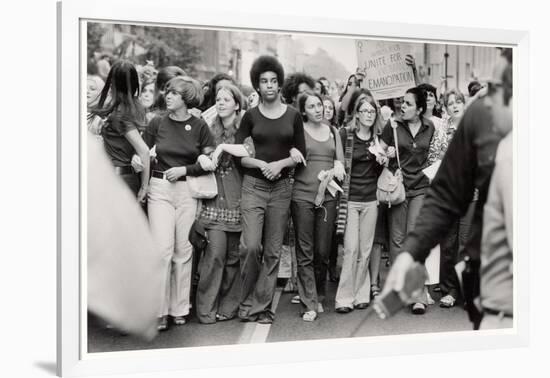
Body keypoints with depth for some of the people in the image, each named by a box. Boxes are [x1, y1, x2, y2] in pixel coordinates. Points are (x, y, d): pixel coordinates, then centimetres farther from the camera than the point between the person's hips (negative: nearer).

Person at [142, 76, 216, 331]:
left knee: (183, 251, 4)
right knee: (163, 248, -9)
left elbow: (209, 162, 1)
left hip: (188, 190, 1)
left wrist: (185, 169, -9)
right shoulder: (157, 123, 5)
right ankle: (159, 311, -1)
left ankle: (180, 308, 16)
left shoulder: (199, 126, 3)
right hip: (160, 189, 0)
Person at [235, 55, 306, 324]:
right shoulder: (251, 116, 3)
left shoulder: (293, 115, 5)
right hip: (253, 185, -1)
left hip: (281, 188, 2)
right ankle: (247, 301, 8)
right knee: (251, 246, -12)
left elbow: (301, 153, 6)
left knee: (273, 250, 3)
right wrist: (260, 163, -15)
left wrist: (281, 163, -12)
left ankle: (262, 305, 14)